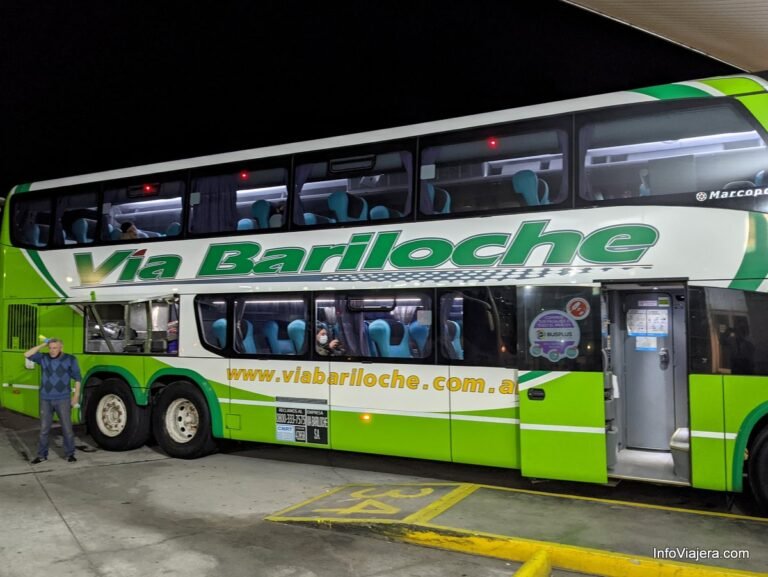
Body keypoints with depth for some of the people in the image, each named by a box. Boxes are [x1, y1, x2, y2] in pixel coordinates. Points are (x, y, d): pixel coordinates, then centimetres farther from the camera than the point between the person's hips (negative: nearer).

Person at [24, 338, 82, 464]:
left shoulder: (70, 359, -4)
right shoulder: (44, 358, 3)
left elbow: (77, 378, -1)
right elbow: (27, 355, -5)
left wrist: (76, 396, -4)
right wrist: (43, 345, -5)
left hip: (63, 399, -2)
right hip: (46, 399, 2)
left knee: (67, 428, 2)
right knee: (44, 428, 7)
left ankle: (70, 454, 13)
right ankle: (42, 455, 17)